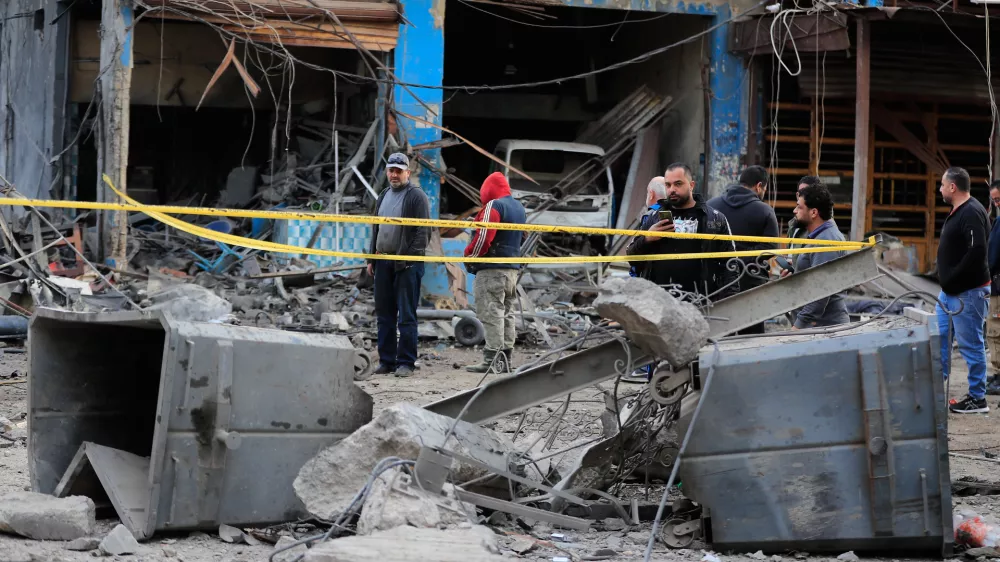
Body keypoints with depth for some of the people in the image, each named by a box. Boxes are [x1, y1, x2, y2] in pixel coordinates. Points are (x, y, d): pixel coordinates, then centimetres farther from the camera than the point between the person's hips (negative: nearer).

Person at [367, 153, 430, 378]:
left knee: (406, 316, -5)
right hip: (383, 262, 7)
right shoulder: (383, 196, 18)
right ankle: (386, 360, 14)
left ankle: (406, 362, -2)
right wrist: (372, 259, 17)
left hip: (407, 264, -7)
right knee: (384, 315, 9)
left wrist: (410, 258, -17)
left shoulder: (416, 196, -5)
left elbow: (422, 231, -10)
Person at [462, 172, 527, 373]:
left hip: (492, 270, -9)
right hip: (513, 269, 9)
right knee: (507, 313, 12)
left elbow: (483, 236, -19)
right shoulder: (519, 208, 17)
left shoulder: (494, 206, -13)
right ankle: (506, 358, 14)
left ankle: (492, 360, -14)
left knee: (491, 313, -10)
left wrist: (469, 256, -7)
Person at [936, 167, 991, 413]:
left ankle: (977, 399, 4)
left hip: (968, 292, -11)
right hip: (950, 291, 11)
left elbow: (977, 252, -27)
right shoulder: (957, 212, 13)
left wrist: (952, 278, -21)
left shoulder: (972, 213, -19)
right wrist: (945, 278, 11)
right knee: (939, 338, 14)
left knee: (970, 345, -3)